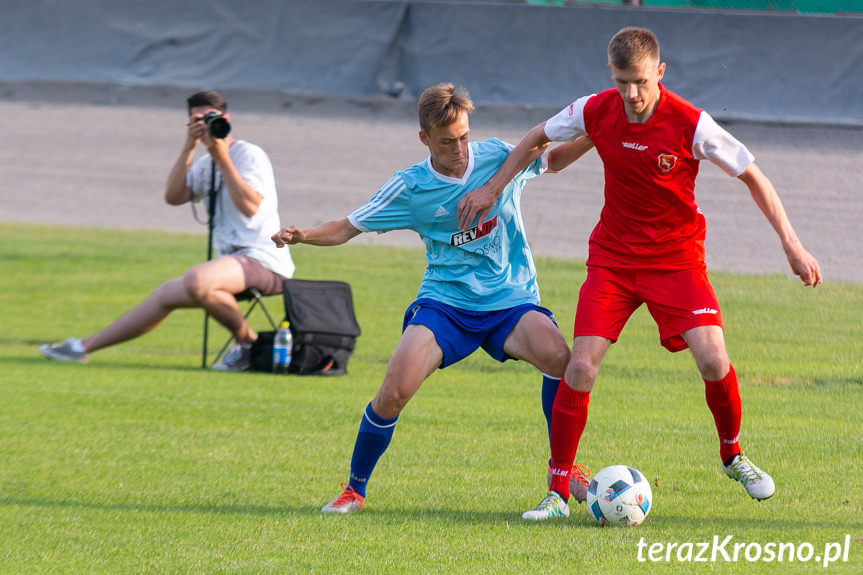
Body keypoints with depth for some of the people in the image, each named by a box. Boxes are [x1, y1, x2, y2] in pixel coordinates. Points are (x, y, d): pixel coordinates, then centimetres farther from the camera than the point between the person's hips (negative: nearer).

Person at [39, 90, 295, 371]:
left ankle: (248, 342, -16)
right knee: (166, 294, 12)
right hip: (232, 261, 9)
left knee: (196, 280, -34)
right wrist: (188, 148, -4)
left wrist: (222, 159, -19)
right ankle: (85, 346, 20)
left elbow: (250, 206, -21)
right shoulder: (205, 164, 18)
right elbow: (173, 196, 3)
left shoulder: (249, 155, -6)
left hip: (263, 261, -9)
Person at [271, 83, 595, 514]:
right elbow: (349, 227, 3)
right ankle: (354, 489, 4)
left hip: (510, 300, 0)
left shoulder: (499, 157, -3)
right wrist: (302, 235, -15)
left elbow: (553, 159, 13)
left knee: (558, 357, -30)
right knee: (395, 392, -20)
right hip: (444, 303, 0)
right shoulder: (411, 188, -3)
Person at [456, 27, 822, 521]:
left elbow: (752, 177, -9)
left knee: (713, 359, -18)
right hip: (612, 255, 2)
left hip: (677, 258, -2)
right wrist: (493, 188, 9)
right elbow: (539, 137, 11)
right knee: (581, 368, -12)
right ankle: (558, 493, -2)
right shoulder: (596, 111, -10)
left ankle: (733, 455, 13)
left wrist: (792, 244, -13)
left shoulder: (690, 124, -18)